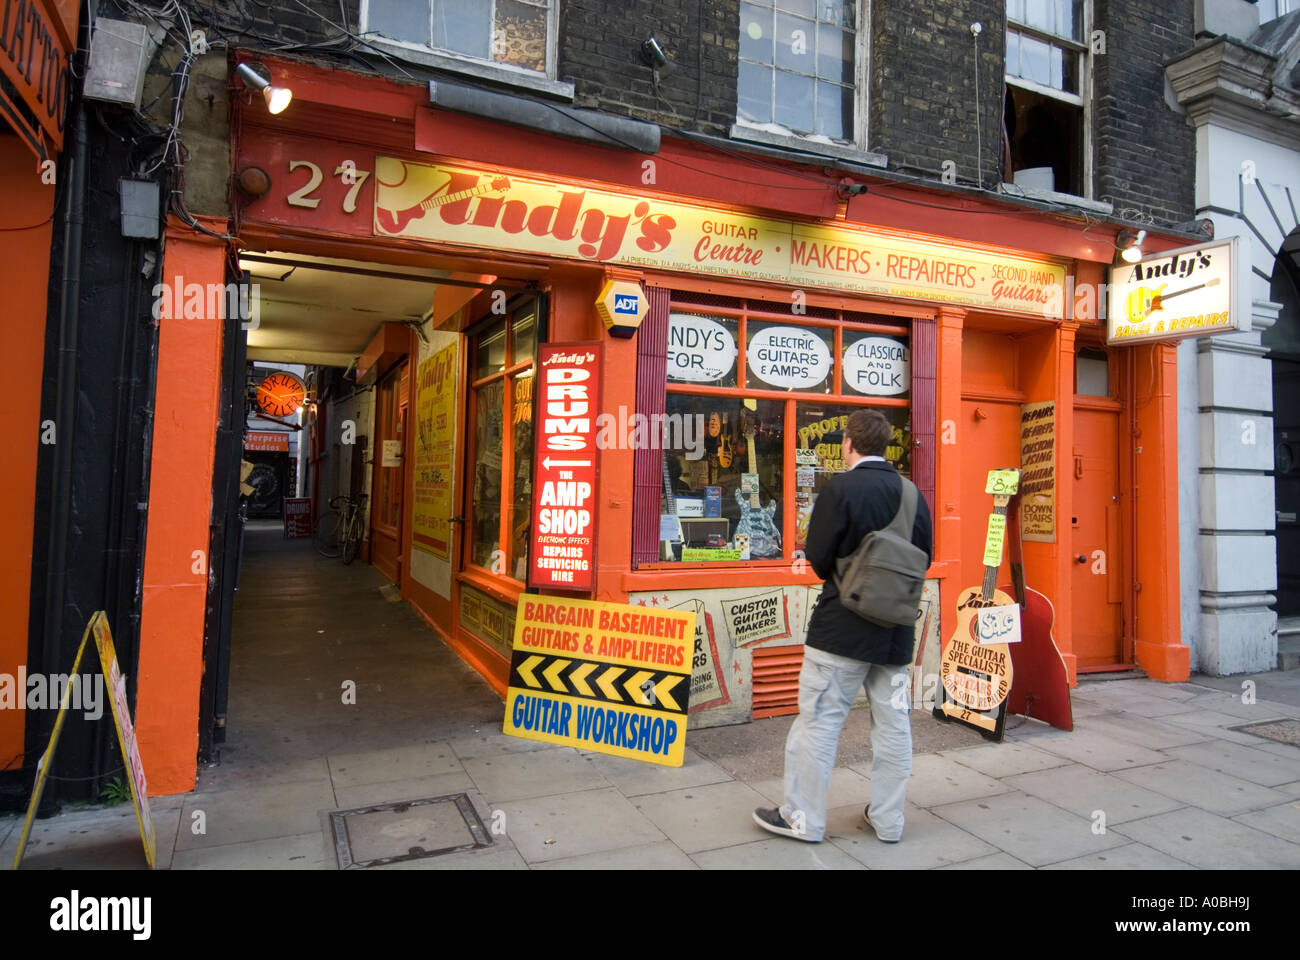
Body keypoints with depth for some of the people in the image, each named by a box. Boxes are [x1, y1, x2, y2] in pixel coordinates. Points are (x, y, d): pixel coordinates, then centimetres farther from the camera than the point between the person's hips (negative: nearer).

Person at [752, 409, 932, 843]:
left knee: (818, 720, 4)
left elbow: (818, 557, -12)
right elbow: (924, 558, 9)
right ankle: (888, 819, 25)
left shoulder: (841, 487, -13)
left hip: (843, 627, -6)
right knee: (892, 722, 13)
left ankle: (803, 817, 13)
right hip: (896, 629, 6)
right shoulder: (912, 493, 3)